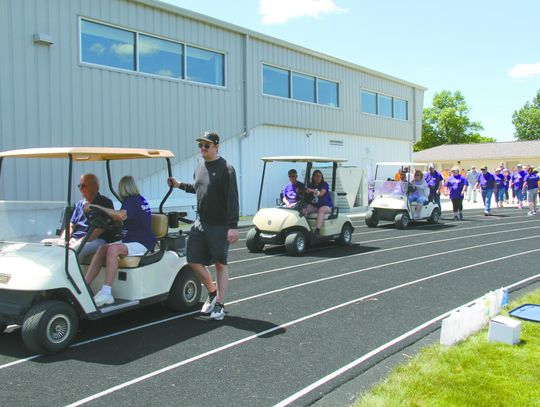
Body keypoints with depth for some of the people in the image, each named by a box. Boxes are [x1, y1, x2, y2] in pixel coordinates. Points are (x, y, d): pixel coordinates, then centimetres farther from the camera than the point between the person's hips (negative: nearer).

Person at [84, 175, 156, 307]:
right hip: (129, 241, 9)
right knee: (102, 249, -8)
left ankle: (106, 293, -34)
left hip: (141, 244, -9)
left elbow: (120, 215, -31)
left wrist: (95, 206, -28)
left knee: (113, 249, -31)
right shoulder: (140, 199, 15)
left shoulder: (132, 201, -11)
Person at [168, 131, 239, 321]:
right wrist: (180, 185, 15)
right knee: (194, 260, 6)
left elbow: (232, 199, -16)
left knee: (220, 263, 4)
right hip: (200, 223, 7)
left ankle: (220, 305, 15)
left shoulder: (226, 169, -11)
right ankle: (212, 293, 28)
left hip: (219, 225, -6)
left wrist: (233, 226, -21)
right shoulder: (199, 166, 11)